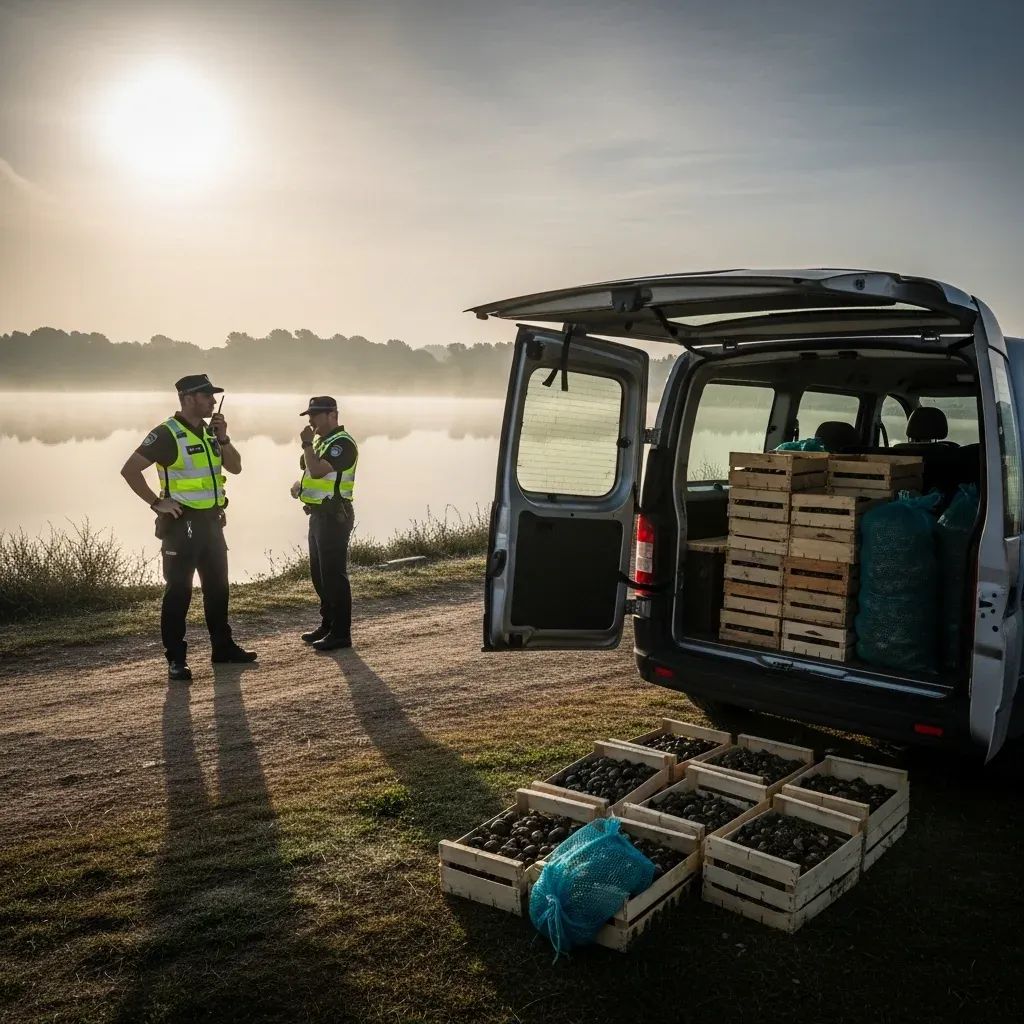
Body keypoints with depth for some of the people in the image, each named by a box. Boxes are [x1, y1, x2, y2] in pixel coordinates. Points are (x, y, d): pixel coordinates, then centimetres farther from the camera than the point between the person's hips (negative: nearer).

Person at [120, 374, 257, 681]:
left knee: (217, 586, 15)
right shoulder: (167, 434, -13)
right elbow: (130, 470, -16)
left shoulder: (209, 431, 10)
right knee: (179, 591, -3)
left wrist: (223, 438, -4)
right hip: (182, 523, -8)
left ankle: (223, 646, 27)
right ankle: (175, 659, 4)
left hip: (211, 521, 8)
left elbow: (235, 467, 10)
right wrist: (156, 503, -17)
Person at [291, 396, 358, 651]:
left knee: (334, 574, -8)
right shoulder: (322, 441, 17)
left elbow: (318, 471, -27)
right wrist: (298, 484, 7)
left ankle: (341, 632, -3)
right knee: (319, 574, 16)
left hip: (334, 516, -10)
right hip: (319, 515, 10)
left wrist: (306, 444, -16)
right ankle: (328, 624, 26)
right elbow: (311, 472, 28)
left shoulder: (342, 443, -15)